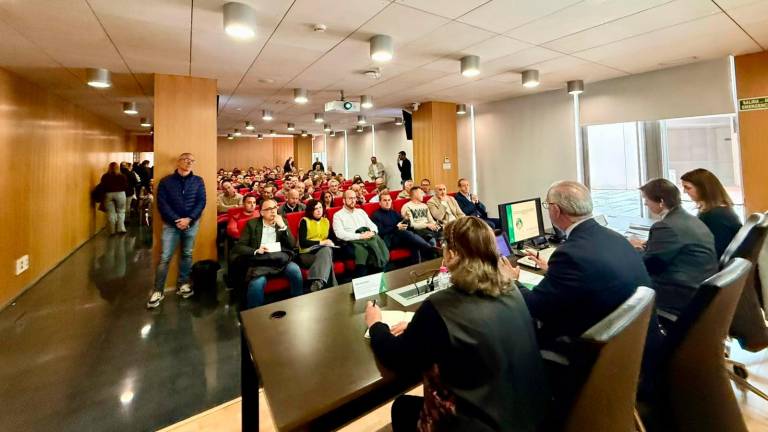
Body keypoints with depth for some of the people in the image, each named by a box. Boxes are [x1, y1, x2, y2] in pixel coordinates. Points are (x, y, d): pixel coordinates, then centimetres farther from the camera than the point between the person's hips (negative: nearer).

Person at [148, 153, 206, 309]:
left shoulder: (198, 181, 5)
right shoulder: (166, 181, 1)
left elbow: (201, 202, -2)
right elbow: (162, 204, -5)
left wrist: (189, 219, -13)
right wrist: (176, 220, -15)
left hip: (191, 224, 2)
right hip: (171, 224, -1)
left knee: (187, 255, 11)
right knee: (164, 258, -2)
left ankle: (183, 284, 24)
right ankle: (158, 291, 6)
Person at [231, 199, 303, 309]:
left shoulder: (282, 222, 13)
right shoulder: (252, 224, 8)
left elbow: (292, 245, 5)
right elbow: (239, 247, 4)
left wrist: (283, 226, -7)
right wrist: (256, 251, -14)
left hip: (281, 259, 2)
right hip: (261, 262, -2)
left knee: (295, 270, -29)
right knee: (257, 284, -33)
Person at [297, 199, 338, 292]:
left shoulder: (326, 221, 16)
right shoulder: (304, 221, -2)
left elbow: (331, 238, 20)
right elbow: (302, 243, -13)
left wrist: (330, 242, -4)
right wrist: (321, 242, -17)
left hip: (324, 251, 4)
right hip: (307, 254, -3)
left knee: (327, 250, -36)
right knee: (327, 260, -35)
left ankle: (317, 283, -47)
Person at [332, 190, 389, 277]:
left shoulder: (360, 211, 25)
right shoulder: (338, 215, 9)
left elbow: (373, 225, 19)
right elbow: (340, 234, -7)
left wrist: (372, 232, -7)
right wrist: (360, 236, -16)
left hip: (367, 239, 5)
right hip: (351, 242, -4)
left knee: (376, 239, -31)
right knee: (362, 251, -38)